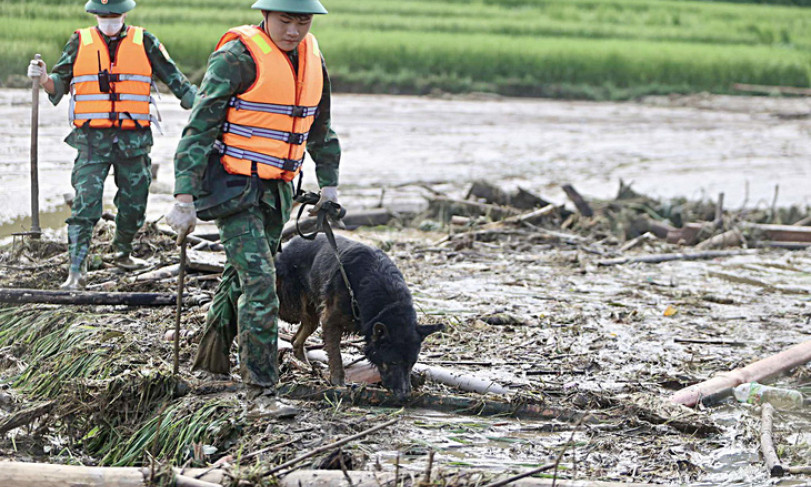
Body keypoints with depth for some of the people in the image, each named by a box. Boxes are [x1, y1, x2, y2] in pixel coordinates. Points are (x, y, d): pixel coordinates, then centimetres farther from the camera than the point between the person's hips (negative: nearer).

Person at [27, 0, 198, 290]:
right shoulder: (79, 43, 6)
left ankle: (123, 253, 35)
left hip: (134, 142, 2)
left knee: (133, 204, 10)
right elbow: (59, 85, 10)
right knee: (86, 205, -11)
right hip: (92, 140, -1)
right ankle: (76, 271, -10)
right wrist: (44, 79, -11)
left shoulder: (144, 43, 6)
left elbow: (174, 79, 11)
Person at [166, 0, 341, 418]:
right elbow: (198, 128, -16)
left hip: (276, 192, 7)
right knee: (259, 282, -16)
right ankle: (260, 394, -16)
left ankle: (211, 355, 41)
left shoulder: (312, 59, 7)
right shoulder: (237, 58, -15)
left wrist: (329, 183, 20)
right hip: (233, 190, -7)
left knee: (241, 275, 20)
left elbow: (320, 128, 23)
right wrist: (184, 198, -20)